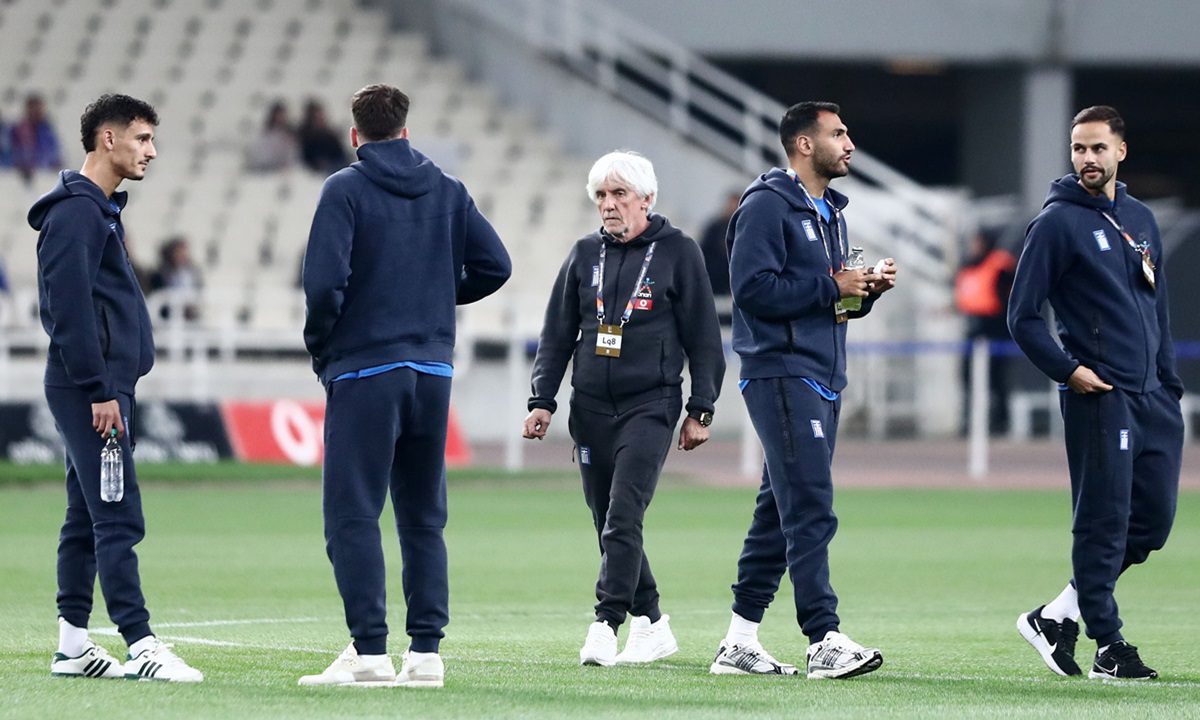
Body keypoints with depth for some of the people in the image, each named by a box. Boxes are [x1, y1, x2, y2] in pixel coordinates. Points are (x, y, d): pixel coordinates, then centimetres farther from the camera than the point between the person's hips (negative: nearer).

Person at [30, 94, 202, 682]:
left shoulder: (101, 209, 19)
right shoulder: (75, 211, -13)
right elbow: (69, 306, -20)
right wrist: (98, 391, -21)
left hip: (106, 386, 11)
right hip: (91, 388, -11)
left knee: (86, 518, 11)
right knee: (118, 519, -13)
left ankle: (73, 646, 14)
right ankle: (141, 648, -17)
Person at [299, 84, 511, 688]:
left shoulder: (345, 189, -6)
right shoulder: (447, 191, 9)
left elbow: (325, 281, -16)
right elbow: (494, 265, 7)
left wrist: (320, 347, -1)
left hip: (364, 371, -5)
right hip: (433, 373, 5)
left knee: (352, 516, -3)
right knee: (423, 518, 11)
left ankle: (369, 649, -10)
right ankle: (425, 651, 8)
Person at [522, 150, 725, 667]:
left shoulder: (678, 253, 1)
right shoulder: (585, 255, 12)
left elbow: (704, 338, 2)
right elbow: (557, 334, 15)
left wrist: (700, 410, -2)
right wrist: (542, 400, 5)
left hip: (650, 406, -5)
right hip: (591, 410, 5)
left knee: (623, 518, -17)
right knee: (608, 523, 6)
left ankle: (606, 625, -19)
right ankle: (650, 625, 17)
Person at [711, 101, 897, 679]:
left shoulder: (829, 212, 21)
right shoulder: (768, 205, -9)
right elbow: (753, 288, -18)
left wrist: (867, 287, 5)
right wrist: (831, 286, -16)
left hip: (822, 378, 10)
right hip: (782, 375, -10)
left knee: (780, 511, 10)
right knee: (810, 511, -14)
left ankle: (740, 642, 14)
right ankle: (824, 641, -18)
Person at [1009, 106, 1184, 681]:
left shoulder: (1141, 220, 17)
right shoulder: (1057, 223, -4)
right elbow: (1023, 316, -5)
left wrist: (1170, 386, 17)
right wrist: (1067, 370, -13)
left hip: (1154, 397, 7)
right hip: (1099, 397, -7)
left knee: (1153, 519, 5)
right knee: (1104, 521, -5)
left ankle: (1057, 616, 14)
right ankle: (1107, 647, 1)